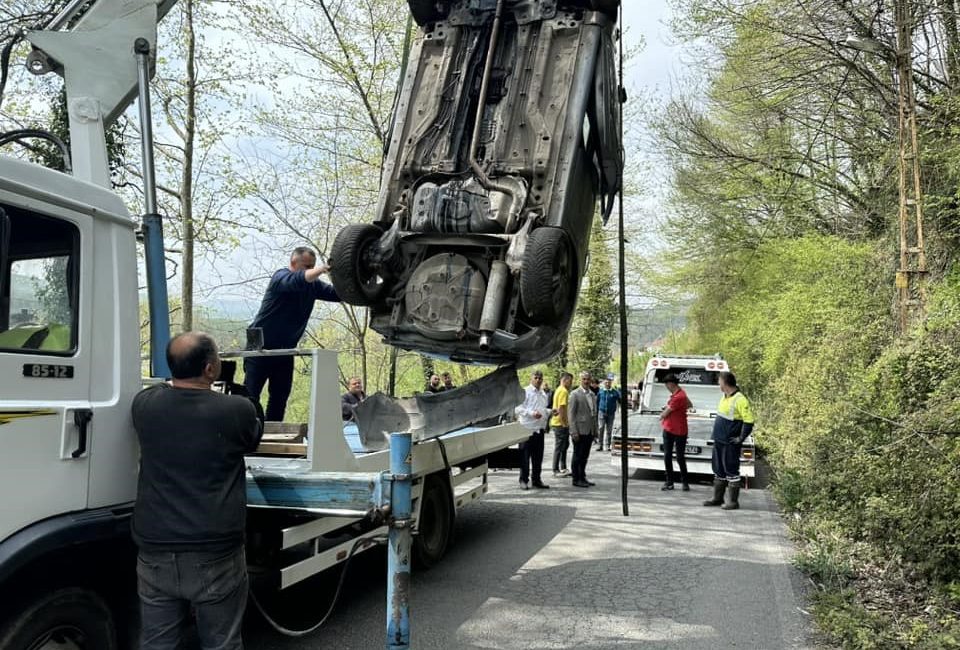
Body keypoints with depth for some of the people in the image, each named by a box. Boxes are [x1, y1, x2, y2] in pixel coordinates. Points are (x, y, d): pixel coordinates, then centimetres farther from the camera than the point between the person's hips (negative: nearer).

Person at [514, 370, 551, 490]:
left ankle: (536, 480, 21)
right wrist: (532, 413, -22)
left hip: (540, 428, 7)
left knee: (538, 457, 11)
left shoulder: (543, 394, 16)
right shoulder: (525, 392, -6)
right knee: (525, 456, 1)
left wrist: (550, 412, 7)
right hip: (527, 428, -6)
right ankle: (524, 480, 10)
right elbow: (518, 409, -13)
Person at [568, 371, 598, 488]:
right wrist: (574, 432, -17)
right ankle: (576, 479, 8)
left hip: (590, 431, 7)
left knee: (585, 456, 13)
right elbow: (571, 414, -12)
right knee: (578, 456, 1)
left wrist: (595, 430, 14)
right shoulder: (575, 394, -8)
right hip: (580, 431, -6)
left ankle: (582, 477, 22)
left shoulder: (592, 395, 14)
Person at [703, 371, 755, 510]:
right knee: (718, 470, 15)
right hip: (719, 441, 9)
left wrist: (741, 438, -16)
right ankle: (718, 498, 25)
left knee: (731, 471, -1)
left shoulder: (740, 400, -18)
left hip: (730, 443, -9)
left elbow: (749, 421, -22)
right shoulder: (725, 397, 11)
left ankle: (733, 501, 7)